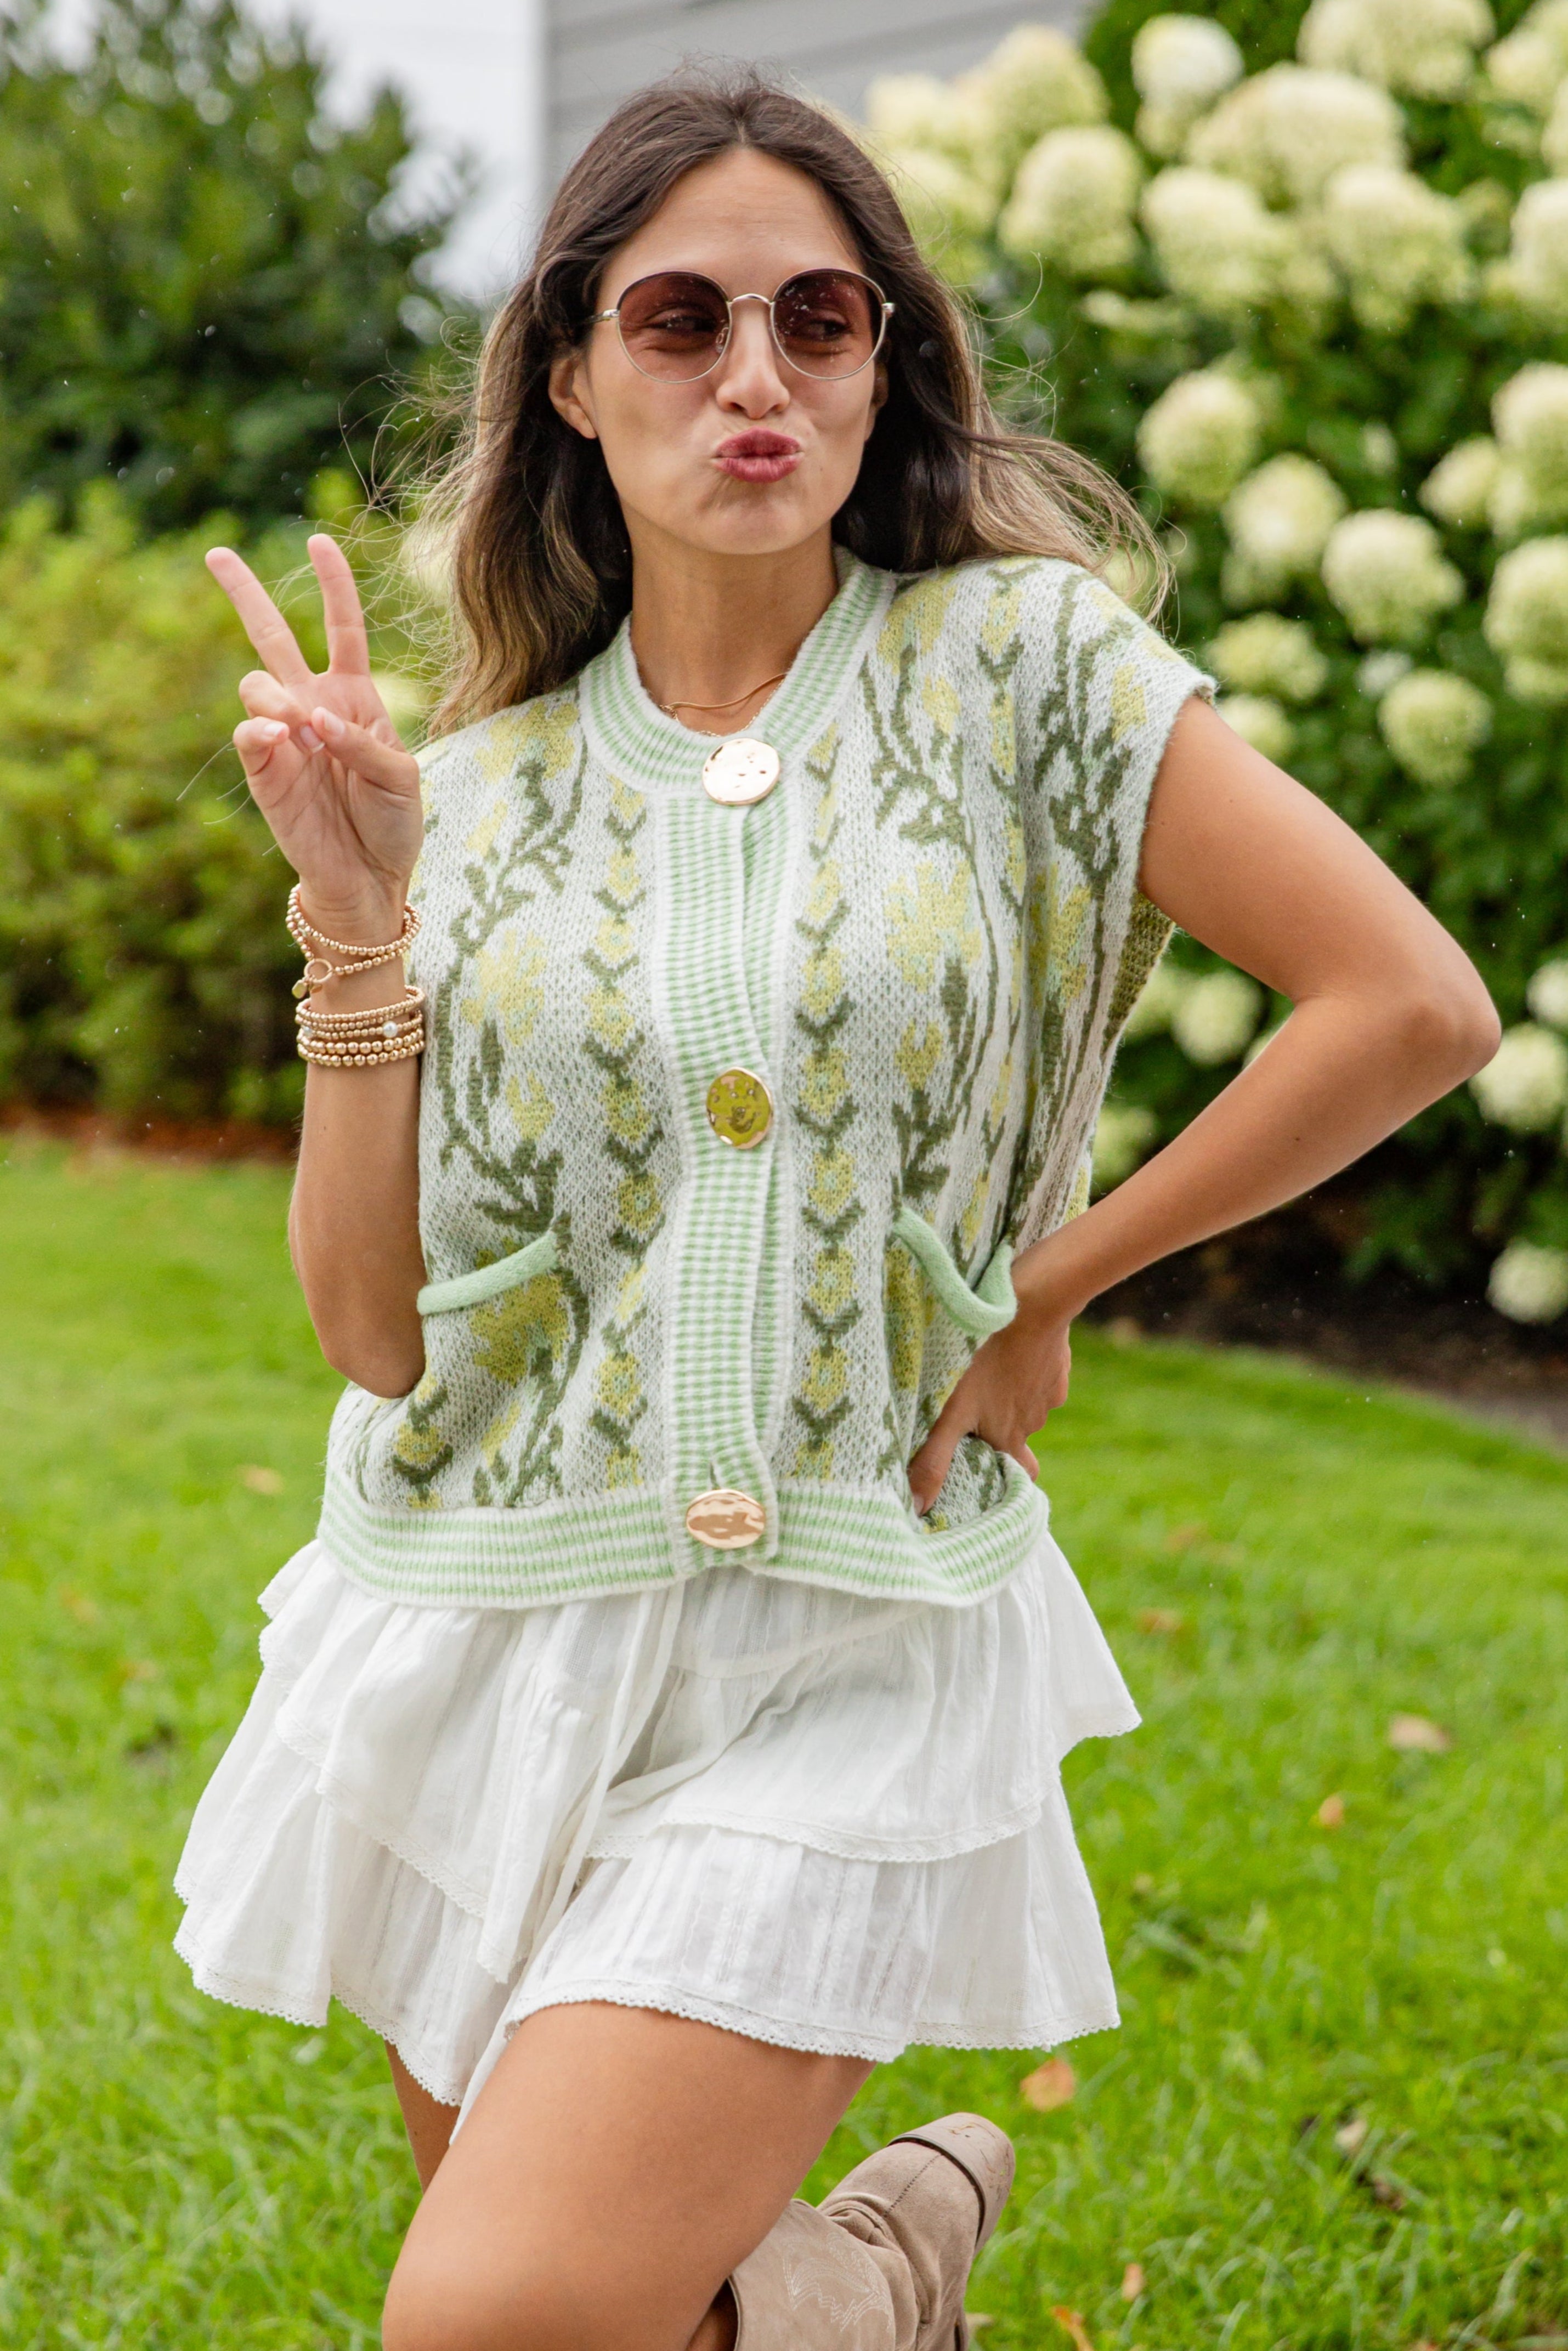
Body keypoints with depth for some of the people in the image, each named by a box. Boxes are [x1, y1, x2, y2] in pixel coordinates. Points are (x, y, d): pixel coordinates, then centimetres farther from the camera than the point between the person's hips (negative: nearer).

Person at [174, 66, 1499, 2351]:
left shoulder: (1015, 665, -3)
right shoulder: (475, 794, 5)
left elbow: (1412, 1000, -8)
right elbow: (373, 1319, -1)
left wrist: (1047, 1285, -4)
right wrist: (357, 907, -9)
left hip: (841, 1664, -4)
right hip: (480, 1635, 4)